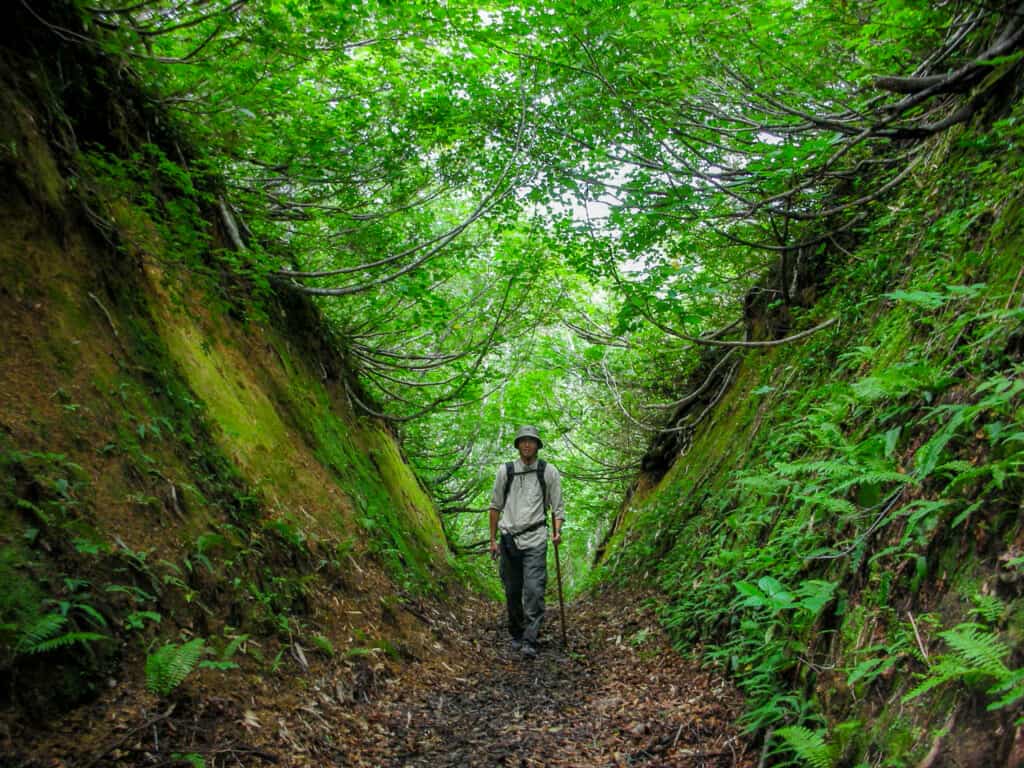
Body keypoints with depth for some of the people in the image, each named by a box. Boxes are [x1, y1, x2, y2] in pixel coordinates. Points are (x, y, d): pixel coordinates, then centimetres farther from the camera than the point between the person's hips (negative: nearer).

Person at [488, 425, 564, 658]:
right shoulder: (505, 471, 8)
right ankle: (516, 635, 26)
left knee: (534, 590, -12)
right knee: (512, 591, 9)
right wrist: (493, 539, 11)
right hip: (508, 539, 2)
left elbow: (558, 505, 5)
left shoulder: (548, 472, 4)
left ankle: (529, 641, -9)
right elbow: (496, 506, 12)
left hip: (535, 539, -2)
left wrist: (557, 531, -11)